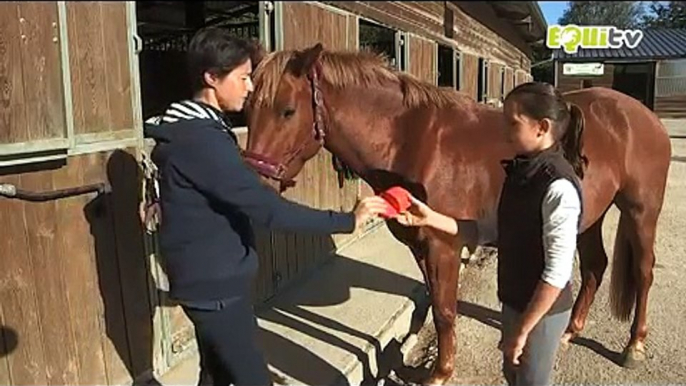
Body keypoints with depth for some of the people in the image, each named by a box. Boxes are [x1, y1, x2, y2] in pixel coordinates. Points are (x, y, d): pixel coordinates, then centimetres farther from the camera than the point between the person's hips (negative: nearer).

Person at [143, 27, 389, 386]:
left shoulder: (195, 130, 8)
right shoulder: (200, 140, -24)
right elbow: (267, 208, -28)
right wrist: (347, 221, -24)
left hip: (212, 278, 10)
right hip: (215, 284, -10)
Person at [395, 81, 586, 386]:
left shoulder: (558, 188, -27)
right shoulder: (519, 171, -1)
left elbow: (557, 273, -26)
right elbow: (492, 230, 5)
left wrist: (522, 331, -20)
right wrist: (431, 219, -4)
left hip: (542, 310, -8)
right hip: (514, 301, 8)